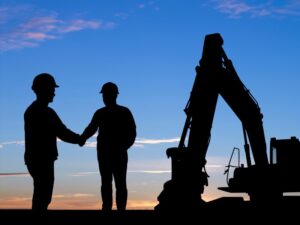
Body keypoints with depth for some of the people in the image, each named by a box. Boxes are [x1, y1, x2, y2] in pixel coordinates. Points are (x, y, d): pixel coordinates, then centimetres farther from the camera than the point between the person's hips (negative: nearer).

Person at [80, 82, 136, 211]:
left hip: (119, 153, -4)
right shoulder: (100, 113, 13)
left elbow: (132, 133, -1)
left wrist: (123, 146, -18)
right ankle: (107, 208, 4)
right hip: (104, 153, 4)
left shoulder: (124, 112, 3)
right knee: (106, 182, 3)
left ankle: (121, 209, -9)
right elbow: (91, 129, 4)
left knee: (120, 183, -7)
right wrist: (82, 138, -17)